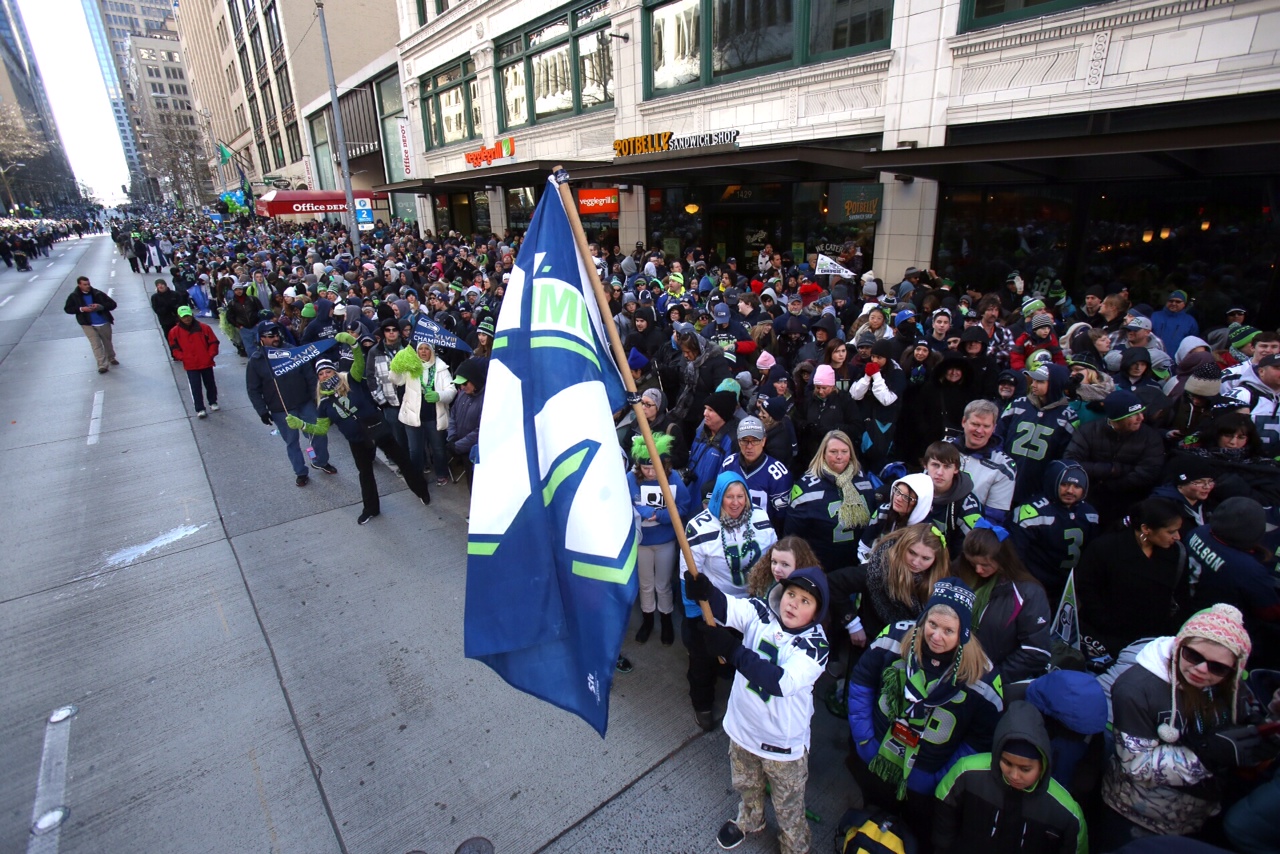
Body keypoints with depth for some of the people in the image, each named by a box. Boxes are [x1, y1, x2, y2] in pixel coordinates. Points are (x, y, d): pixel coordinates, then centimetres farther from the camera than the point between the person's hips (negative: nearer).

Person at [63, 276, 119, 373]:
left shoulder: (98, 294, -5)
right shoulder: (74, 296, -4)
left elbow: (112, 304, -4)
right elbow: (67, 309, 2)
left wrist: (101, 306, -21)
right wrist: (81, 309, -15)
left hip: (104, 323, 1)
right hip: (88, 325, -1)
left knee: (107, 342, 17)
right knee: (96, 345, -8)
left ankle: (111, 358, 39)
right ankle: (102, 365, -10)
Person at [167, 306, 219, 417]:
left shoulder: (203, 327, -3)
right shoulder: (175, 331, -2)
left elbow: (213, 342, 2)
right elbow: (174, 348, 6)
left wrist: (211, 355, -6)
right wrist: (183, 357, -7)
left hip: (206, 363, 1)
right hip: (190, 365, -1)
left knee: (210, 384, 15)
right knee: (196, 387, -3)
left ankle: (213, 402, 34)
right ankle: (200, 409, 0)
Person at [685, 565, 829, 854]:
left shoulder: (816, 644, -25)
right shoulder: (759, 612, -15)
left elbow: (782, 681, -37)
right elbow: (725, 607, -32)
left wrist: (732, 651, -44)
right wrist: (704, 590, -55)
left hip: (783, 743, -4)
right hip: (742, 727, 4)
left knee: (788, 806, 22)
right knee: (746, 786, 31)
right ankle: (749, 821, 60)